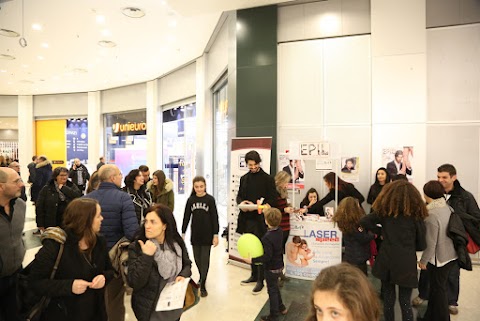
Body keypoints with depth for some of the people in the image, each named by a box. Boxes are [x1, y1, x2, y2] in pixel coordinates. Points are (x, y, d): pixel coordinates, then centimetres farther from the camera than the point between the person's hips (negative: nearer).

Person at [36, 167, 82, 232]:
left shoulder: (72, 186, 5)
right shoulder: (47, 189, 1)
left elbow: (78, 196, -15)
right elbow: (39, 207, 1)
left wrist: (63, 188, -12)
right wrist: (41, 224, -3)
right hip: (52, 224, -1)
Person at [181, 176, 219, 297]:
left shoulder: (210, 199, -7)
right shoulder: (190, 200, 0)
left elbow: (215, 218, -6)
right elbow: (186, 217, 6)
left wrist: (216, 234, -9)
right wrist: (183, 233, 6)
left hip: (207, 234, -3)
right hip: (195, 234, 3)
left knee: (205, 259, 1)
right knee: (197, 258, 14)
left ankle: (203, 285, 10)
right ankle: (202, 277, 38)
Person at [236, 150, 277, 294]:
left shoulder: (268, 179, -5)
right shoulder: (244, 178, 11)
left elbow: (273, 199, -6)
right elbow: (239, 196, 16)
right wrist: (241, 202, -6)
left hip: (260, 220, -5)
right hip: (247, 219, 5)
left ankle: (260, 280, 15)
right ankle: (254, 275, 32)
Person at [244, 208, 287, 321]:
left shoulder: (267, 238, -31)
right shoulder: (280, 231, -7)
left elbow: (267, 256, -30)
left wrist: (252, 260, -26)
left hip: (271, 268, -8)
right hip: (279, 265, 8)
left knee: (272, 290, 10)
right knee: (275, 287, 28)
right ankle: (281, 307, 44)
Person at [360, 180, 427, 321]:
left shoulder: (384, 211, -1)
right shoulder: (415, 215, -2)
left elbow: (363, 222, -2)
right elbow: (421, 245, 2)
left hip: (386, 261, 1)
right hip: (406, 263, -1)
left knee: (388, 299, 16)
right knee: (405, 301, 8)